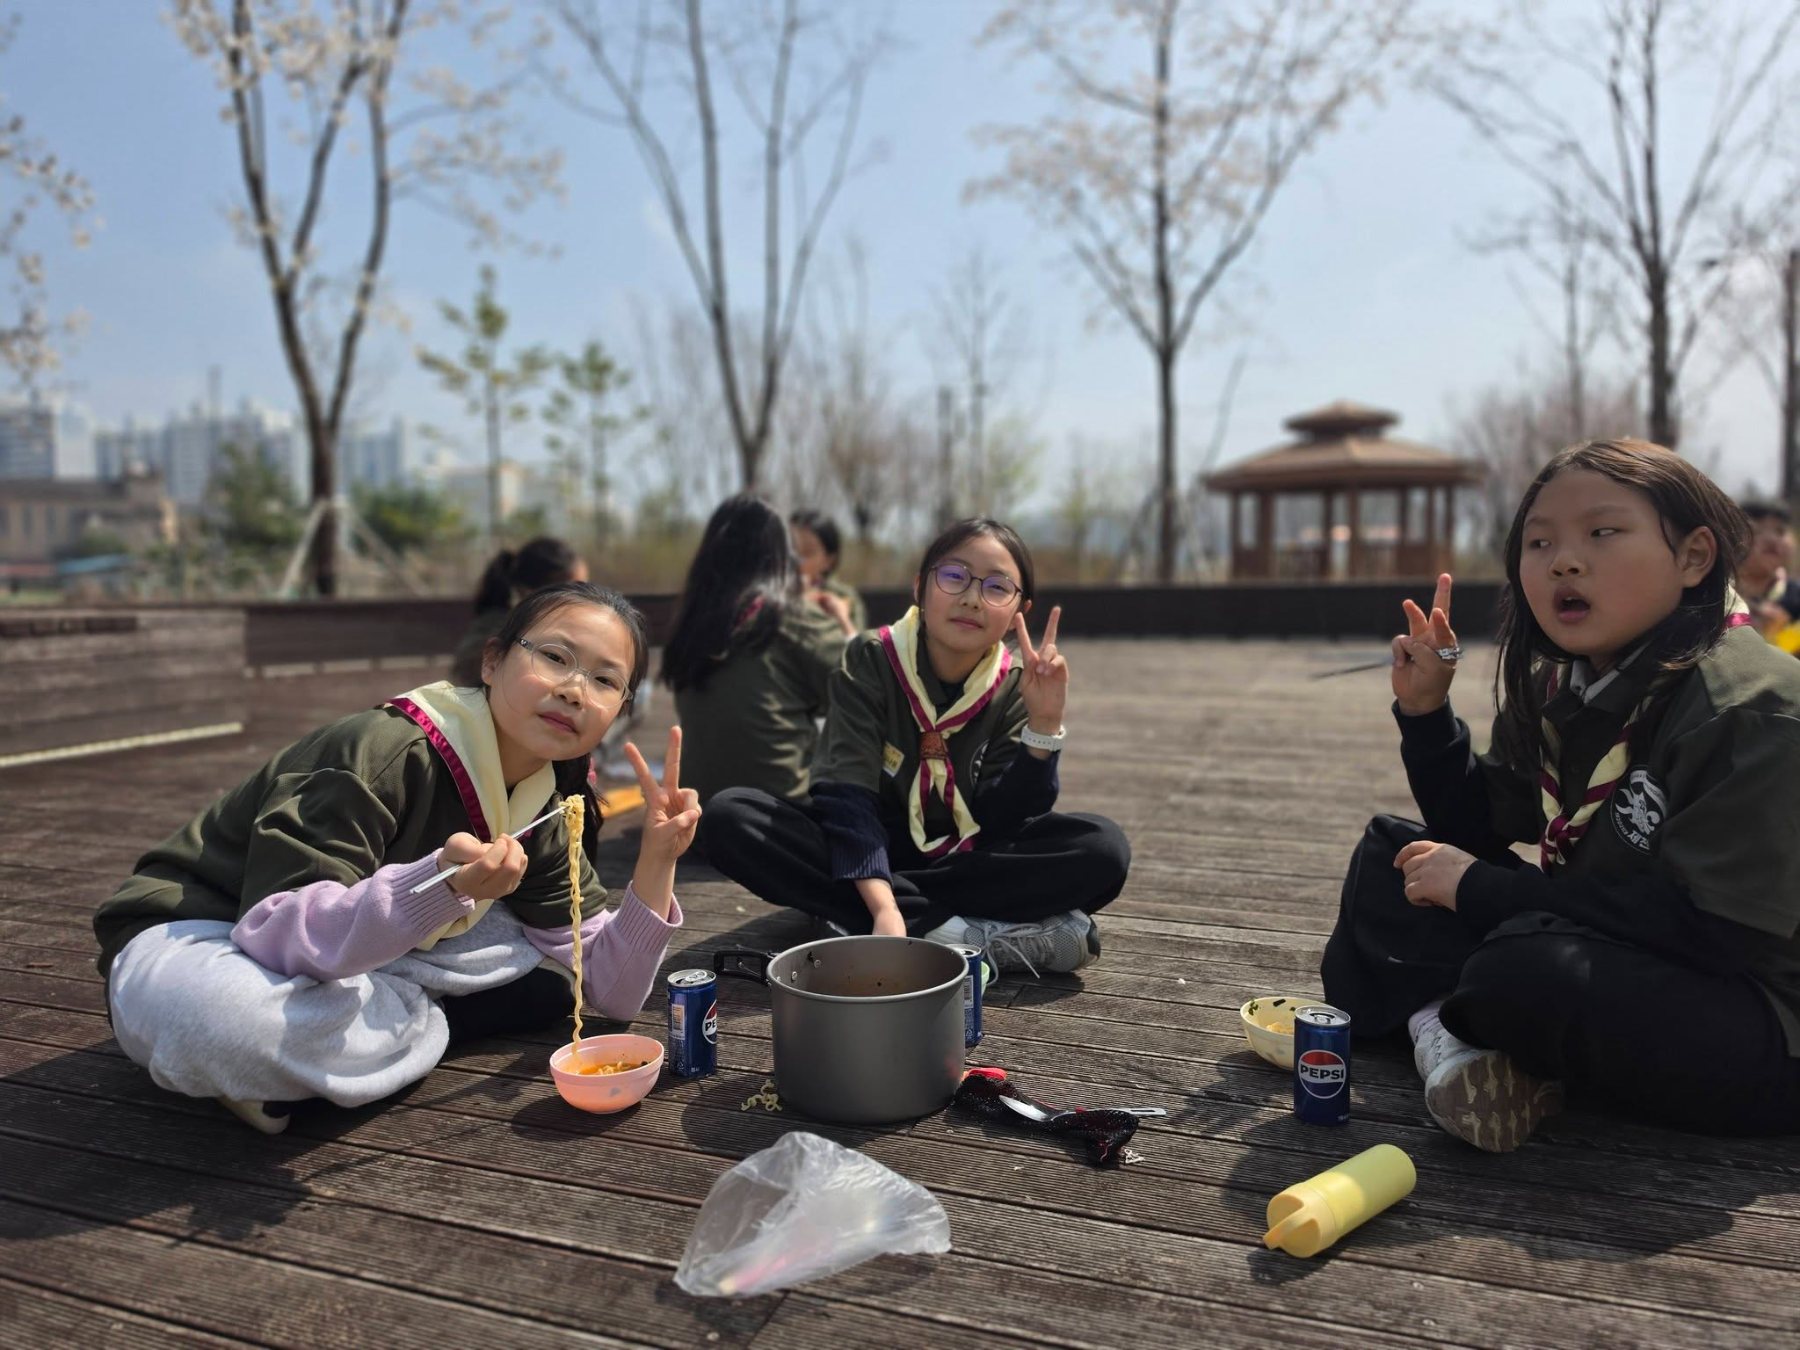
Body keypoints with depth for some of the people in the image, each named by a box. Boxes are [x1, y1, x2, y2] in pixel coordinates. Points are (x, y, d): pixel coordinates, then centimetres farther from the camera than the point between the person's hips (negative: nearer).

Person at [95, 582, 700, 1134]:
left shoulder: (537, 811, -5)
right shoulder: (385, 752, -26)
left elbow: (609, 988, -4)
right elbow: (277, 934, -33)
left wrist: (657, 858, -19)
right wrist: (444, 885, -48)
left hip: (361, 956, 7)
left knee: (553, 969, -4)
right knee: (224, 1020, -41)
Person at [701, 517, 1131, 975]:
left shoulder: (1013, 690, -8)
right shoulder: (869, 661, -14)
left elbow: (999, 822, -15)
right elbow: (848, 797, -24)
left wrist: (1044, 723, -28)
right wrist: (883, 909, -39)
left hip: (961, 863, 1)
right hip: (867, 853, 0)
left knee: (1101, 847, -24)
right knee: (729, 817, -28)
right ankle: (962, 933, -32)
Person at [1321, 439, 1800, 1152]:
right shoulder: (1558, 691, 2)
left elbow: (1709, 926, -27)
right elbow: (1478, 830, 10)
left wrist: (1481, 890, -23)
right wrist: (1426, 712, -5)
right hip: (1605, 956, 8)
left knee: (1526, 974, -38)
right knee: (1391, 856, 4)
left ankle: (1445, 1014, -4)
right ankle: (1442, 1021, -19)